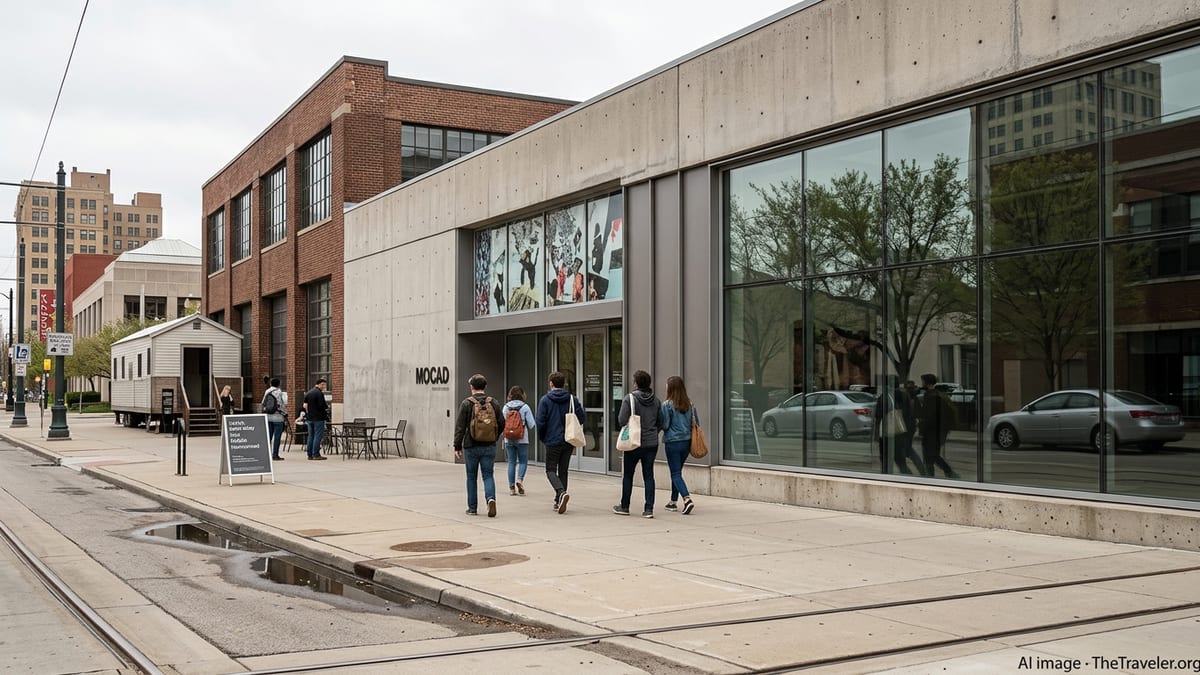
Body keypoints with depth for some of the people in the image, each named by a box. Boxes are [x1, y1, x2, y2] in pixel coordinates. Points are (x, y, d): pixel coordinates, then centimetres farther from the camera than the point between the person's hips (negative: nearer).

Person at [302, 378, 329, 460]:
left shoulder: (308, 393, 13)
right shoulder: (319, 393, -13)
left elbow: (305, 405, 10)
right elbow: (322, 406, -17)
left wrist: (308, 413, 14)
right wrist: (327, 406, 2)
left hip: (309, 418, 8)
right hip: (318, 418, -8)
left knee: (311, 436, 12)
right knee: (318, 436, -5)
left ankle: (310, 454, 13)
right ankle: (316, 454, -7)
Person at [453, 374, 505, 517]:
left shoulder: (466, 403, -7)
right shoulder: (493, 403, 1)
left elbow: (460, 426, -8)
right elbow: (501, 424, 5)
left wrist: (457, 446, -3)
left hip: (471, 447, -2)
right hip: (489, 447, 2)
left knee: (471, 477, 10)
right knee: (488, 475, 7)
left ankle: (472, 508, 15)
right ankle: (491, 498, -18)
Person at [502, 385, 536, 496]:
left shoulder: (506, 407, 1)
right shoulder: (525, 407, -7)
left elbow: (502, 423, 4)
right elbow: (532, 424, -8)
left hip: (508, 439, 3)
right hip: (522, 439, -3)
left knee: (511, 462, 9)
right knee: (523, 461, 8)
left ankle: (512, 487, 8)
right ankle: (520, 479, -16)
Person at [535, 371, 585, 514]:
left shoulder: (545, 400, -7)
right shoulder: (573, 400, 1)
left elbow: (540, 422, -9)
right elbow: (581, 418, -1)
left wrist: (543, 438, 8)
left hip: (552, 442, -3)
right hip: (569, 442, 3)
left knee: (551, 470, 5)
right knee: (563, 471, 13)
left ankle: (561, 492, -20)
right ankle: (559, 501, 15)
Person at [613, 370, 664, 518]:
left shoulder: (630, 398, -12)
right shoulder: (656, 400, 4)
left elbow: (622, 420, -16)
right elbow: (660, 422, 8)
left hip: (634, 443, -4)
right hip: (652, 443, 4)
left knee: (627, 475, 11)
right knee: (649, 475, 6)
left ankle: (624, 507, 21)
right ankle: (649, 509, 1)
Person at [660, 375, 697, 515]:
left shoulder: (667, 405, -12)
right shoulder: (689, 404, 3)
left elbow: (664, 425, -12)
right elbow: (696, 422, 7)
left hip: (672, 442, -6)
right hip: (687, 442, 6)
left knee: (676, 474, -3)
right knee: (677, 471, 18)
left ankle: (687, 499, -21)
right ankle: (673, 502, 24)